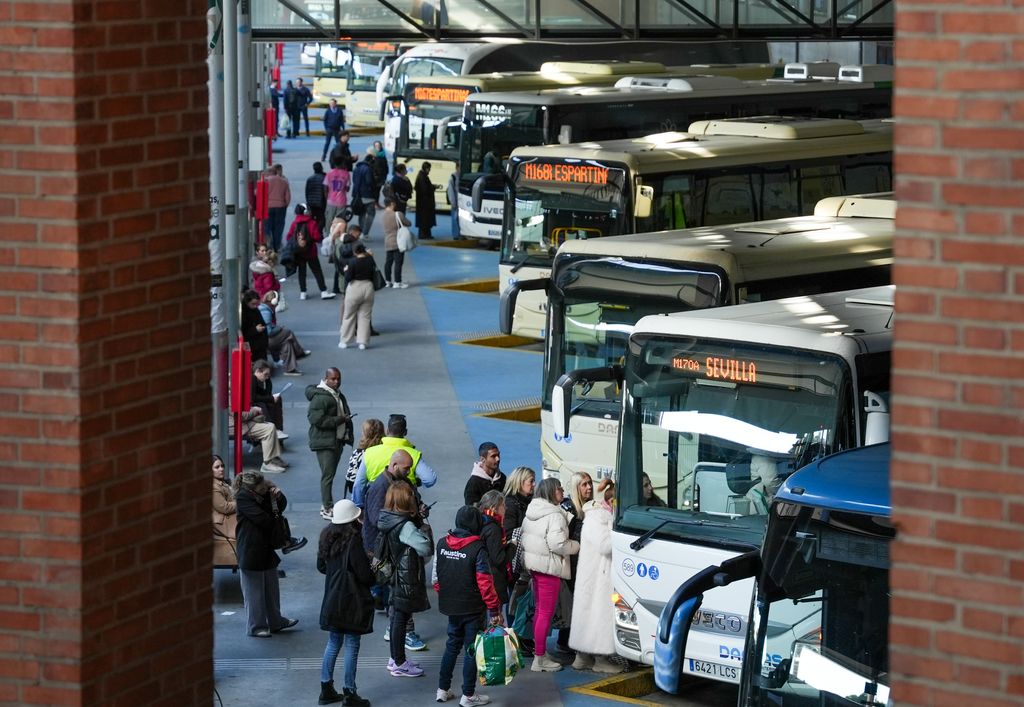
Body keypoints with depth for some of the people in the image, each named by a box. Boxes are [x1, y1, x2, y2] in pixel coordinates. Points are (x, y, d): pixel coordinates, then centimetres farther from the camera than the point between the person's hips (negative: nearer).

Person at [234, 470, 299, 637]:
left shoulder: (264, 493, 1)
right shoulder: (243, 498, -21)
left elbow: (281, 507, 11)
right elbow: (264, 520, -25)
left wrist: (278, 496, -10)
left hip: (267, 548, 8)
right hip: (251, 552, -8)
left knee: (272, 587, 19)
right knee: (254, 591, 4)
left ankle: (275, 622, 33)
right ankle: (255, 626, 17)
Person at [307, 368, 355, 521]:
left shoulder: (339, 396, 15)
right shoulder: (320, 397, -16)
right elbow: (316, 419, -24)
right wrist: (339, 420, -21)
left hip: (338, 440, 9)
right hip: (324, 442, -9)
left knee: (331, 473, 14)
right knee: (328, 475, -9)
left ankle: (326, 505, 21)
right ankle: (327, 509, -7)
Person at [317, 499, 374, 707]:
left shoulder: (327, 537, 1)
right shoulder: (353, 540, -21)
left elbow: (321, 566, 12)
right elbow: (364, 574, -19)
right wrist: (373, 576, 2)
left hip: (332, 600, 7)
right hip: (352, 601, -7)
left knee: (333, 643, 17)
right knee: (352, 646, 2)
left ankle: (326, 689, 21)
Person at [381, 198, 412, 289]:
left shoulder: (383, 216, 0)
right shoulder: (398, 215, -16)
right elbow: (409, 223, -7)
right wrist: (403, 223, 12)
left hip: (388, 243, 6)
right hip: (398, 243, -6)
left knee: (388, 262, 14)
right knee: (398, 262, -1)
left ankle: (388, 281, 22)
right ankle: (397, 283, -1)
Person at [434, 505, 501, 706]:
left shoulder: (442, 544, 0)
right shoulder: (478, 548, -17)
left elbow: (436, 574, 8)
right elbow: (485, 582, -17)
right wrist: (493, 609, -10)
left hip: (450, 606, 5)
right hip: (472, 607, -5)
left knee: (452, 646, 20)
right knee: (471, 649, 5)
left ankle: (443, 689, 23)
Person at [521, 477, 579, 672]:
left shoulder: (531, 513, 11)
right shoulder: (555, 515, -18)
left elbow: (524, 537, 16)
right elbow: (558, 544, -24)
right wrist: (577, 546, -9)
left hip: (533, 564, 9)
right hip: (549, 567, -9)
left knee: (539, 609, 20)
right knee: (546, 612, -4)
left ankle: (538, 649, 28)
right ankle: (539, 659, -1)